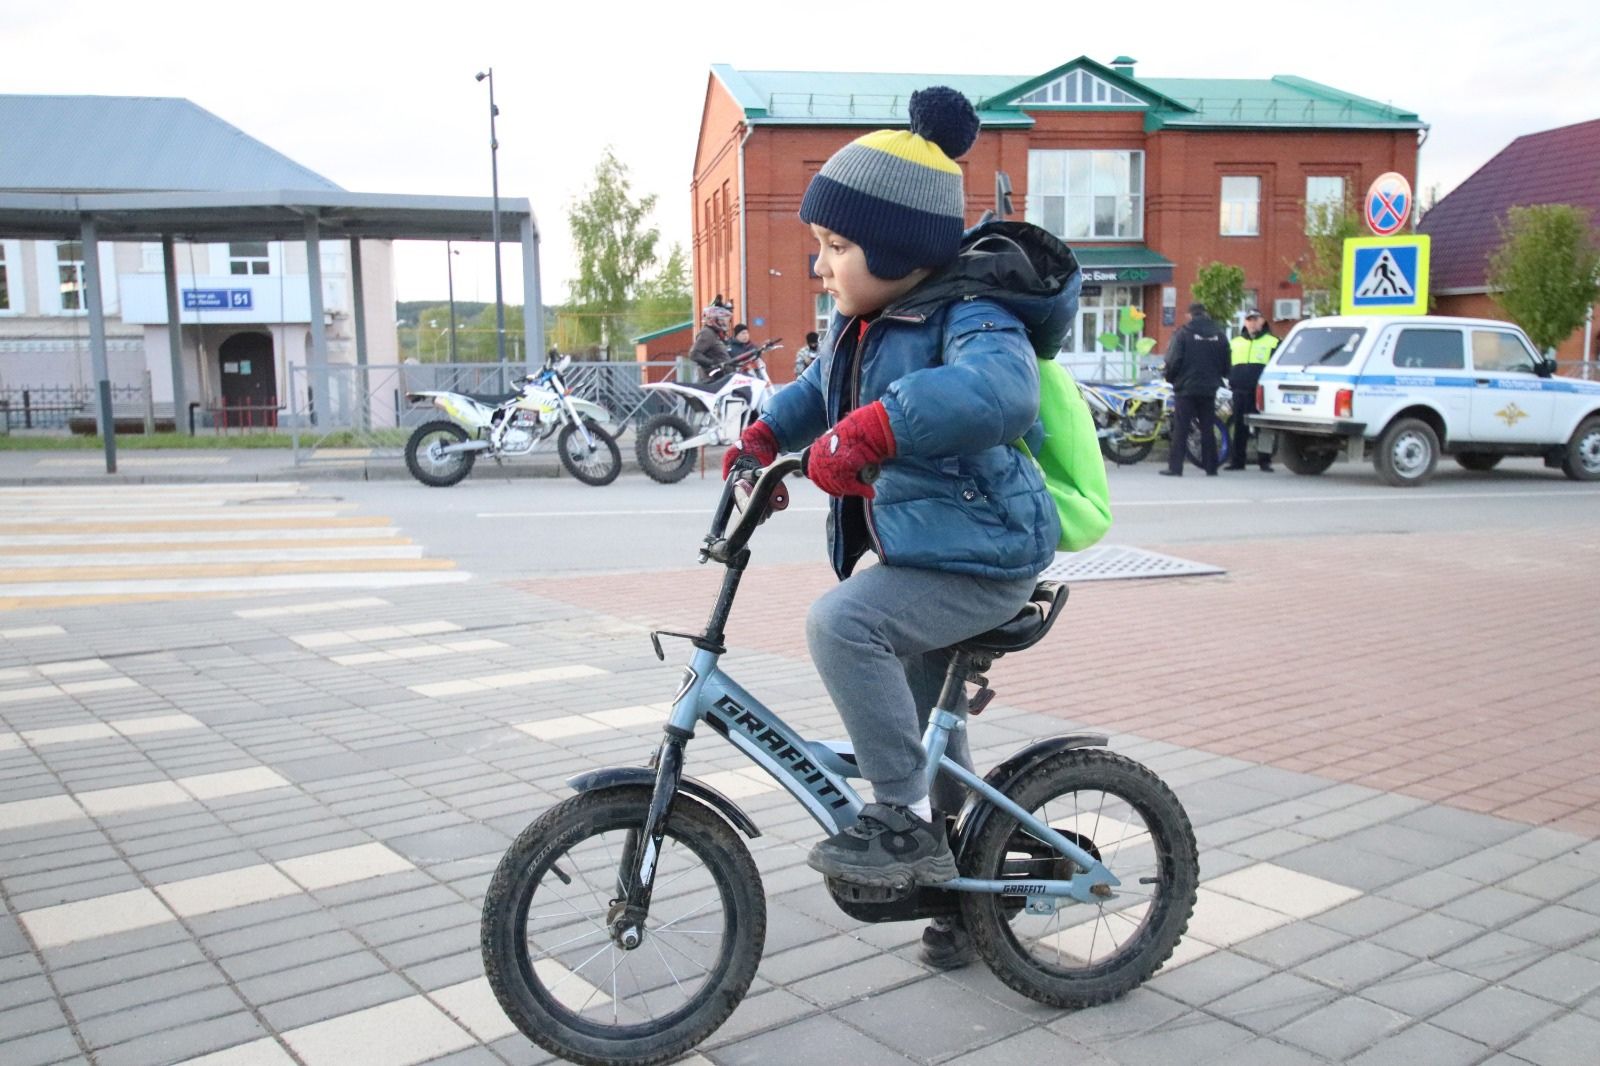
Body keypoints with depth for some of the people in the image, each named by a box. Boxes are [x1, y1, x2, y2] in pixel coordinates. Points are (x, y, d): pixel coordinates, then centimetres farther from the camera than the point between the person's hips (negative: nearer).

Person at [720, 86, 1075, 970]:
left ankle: (907, 820, -13)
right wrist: (764, 434, 11)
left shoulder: (971, 316, -21)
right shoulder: (866, 317, 7)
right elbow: (823, 386, 26)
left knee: (842, 623, -30)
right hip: (920, 549, 10)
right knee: (927, 726, 20)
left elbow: (999, 390, -44)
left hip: (979, 559, -10)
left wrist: (877, 424, -52)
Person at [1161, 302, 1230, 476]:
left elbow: (1173, 361, -13)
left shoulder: (1183, 333, -8)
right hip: (1209, 389, 4)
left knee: (1180, 429, -2)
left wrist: (1170, 378, 4)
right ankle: (1211, 467, 12)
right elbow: (1226, 364, 8)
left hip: (1186, 388, -4)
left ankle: (1175, 467, -5)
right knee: (1207, 428, 10)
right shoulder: (1218, 334, 6)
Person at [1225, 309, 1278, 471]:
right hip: (1240, 392, 3)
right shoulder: (1235, 343, 16)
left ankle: (1265, 461, 5)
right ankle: (1236, 460, 12)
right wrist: (1231, 380, 5)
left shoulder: (1273, 343, 6)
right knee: (1239, 427, 6)